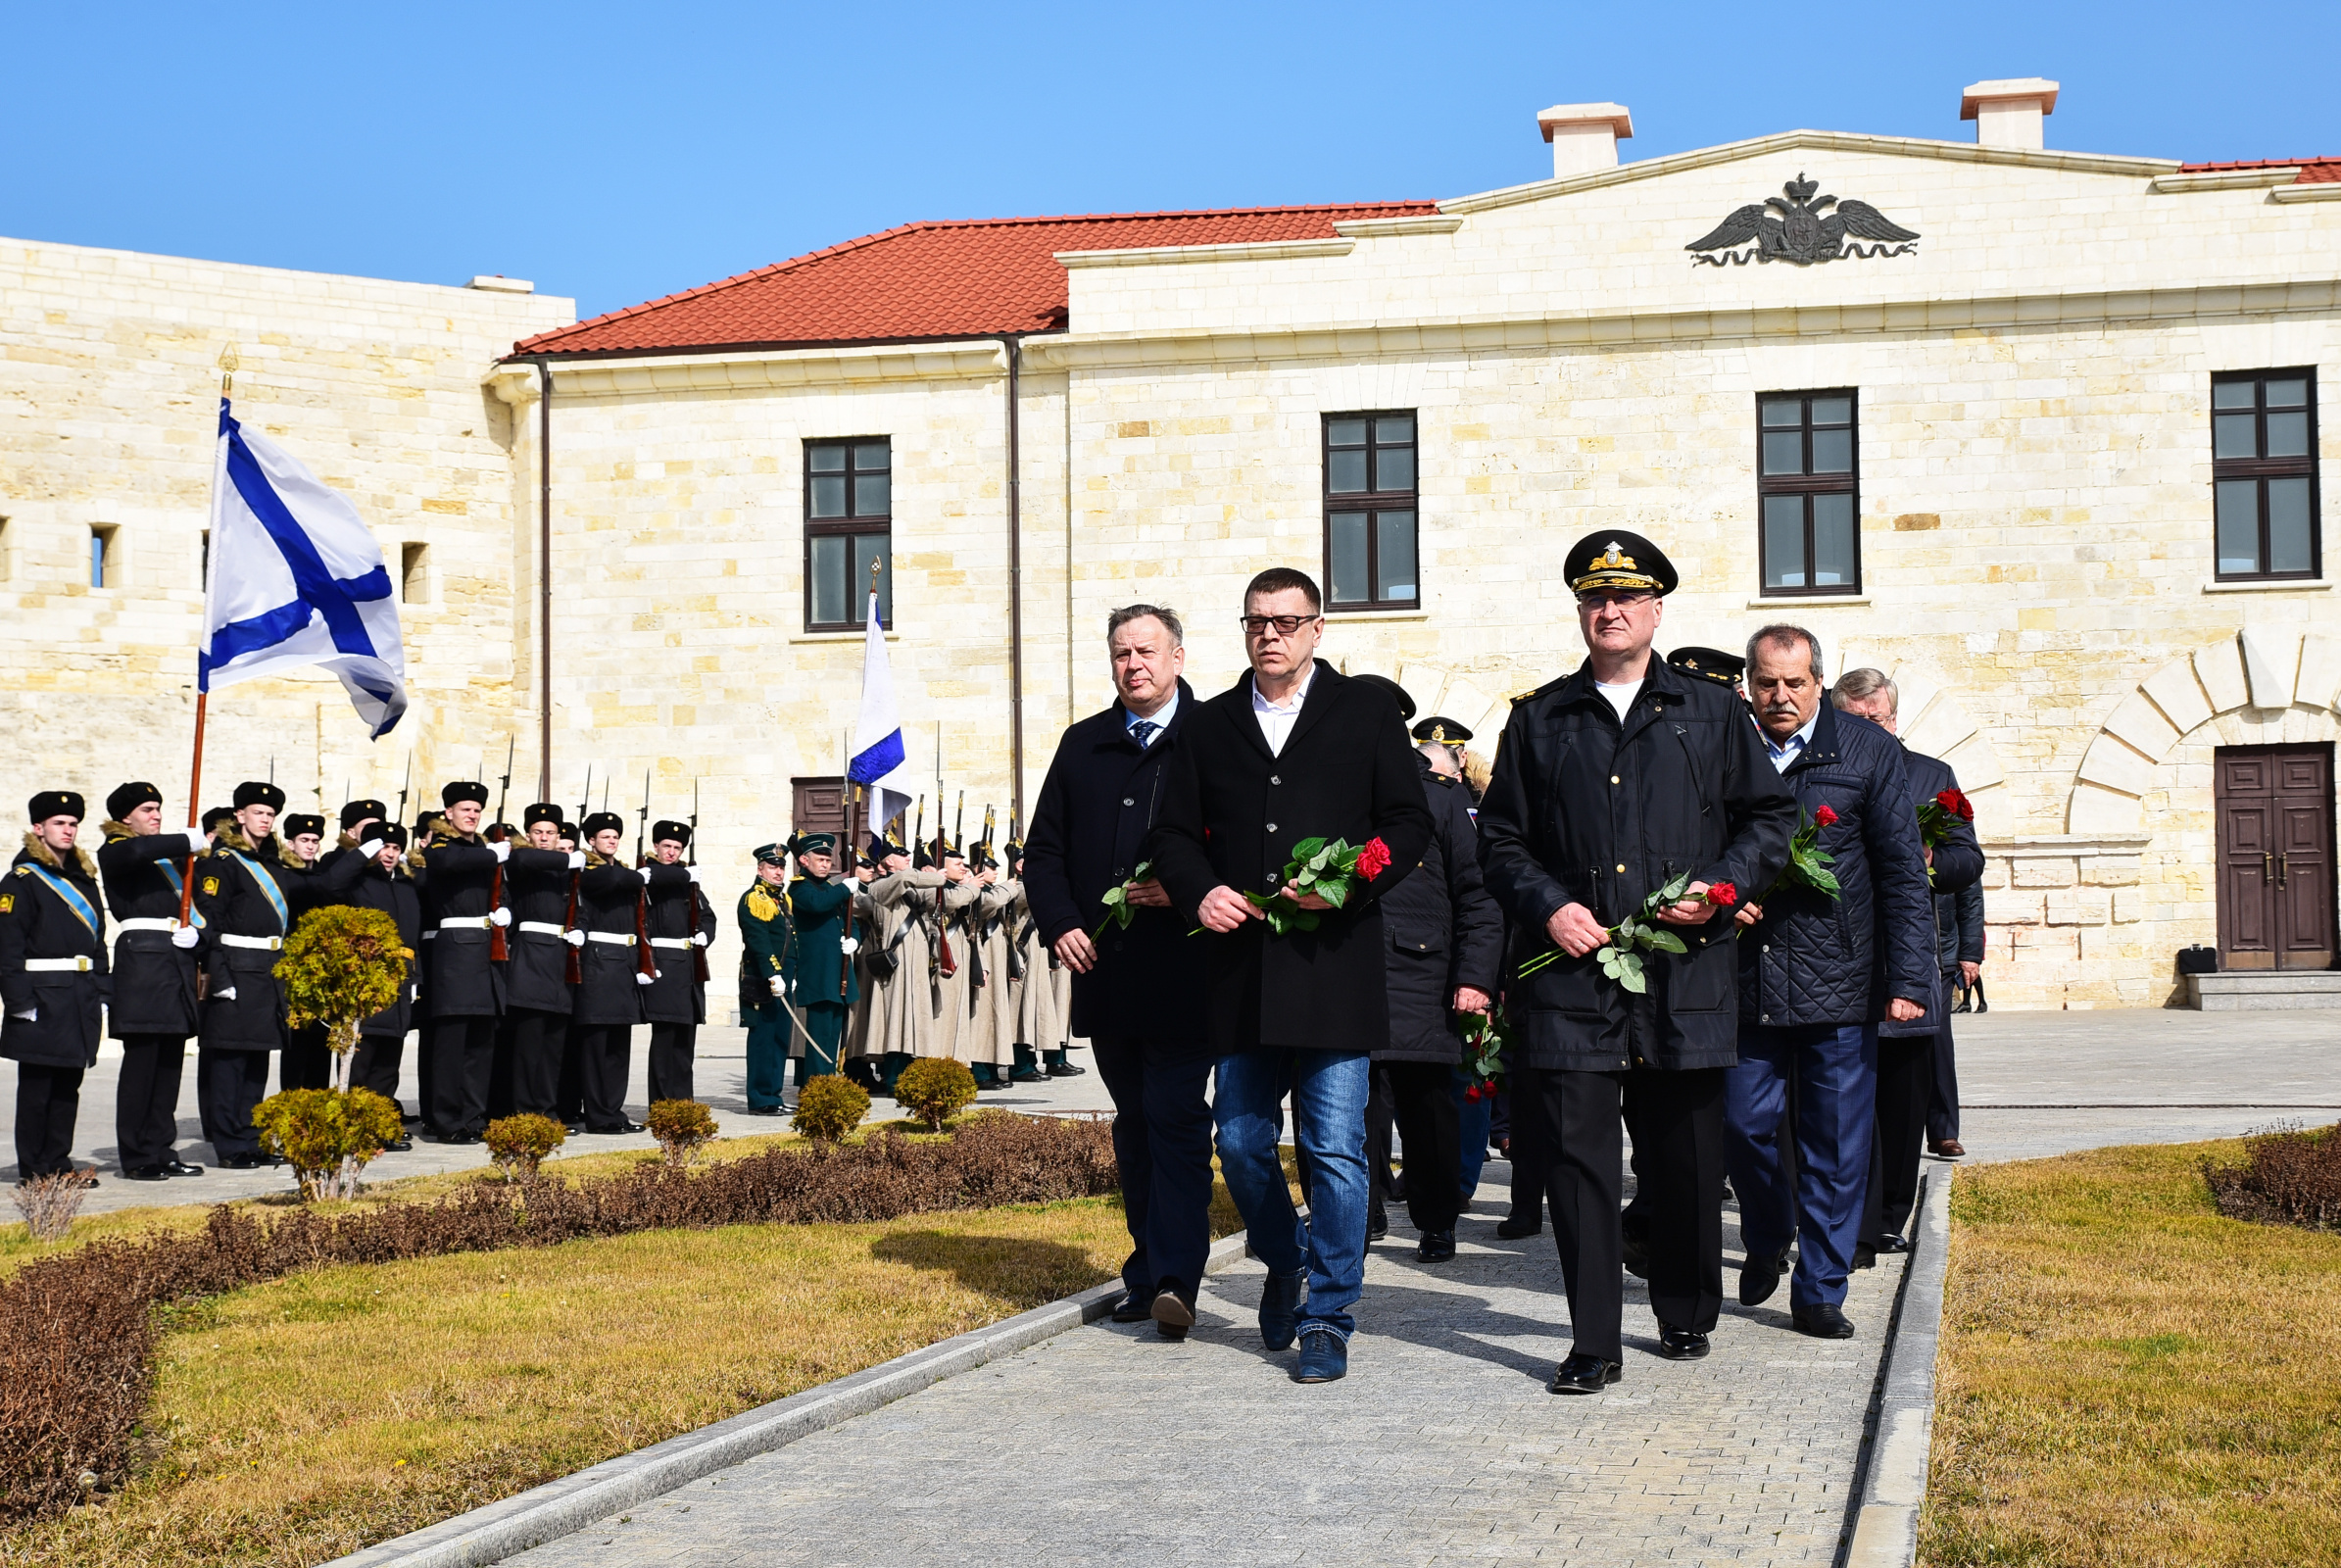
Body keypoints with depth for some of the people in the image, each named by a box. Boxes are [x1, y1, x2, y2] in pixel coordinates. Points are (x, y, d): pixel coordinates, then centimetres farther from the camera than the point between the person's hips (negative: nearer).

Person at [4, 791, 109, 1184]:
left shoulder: (83, 878, 16)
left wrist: (100, 992, 11)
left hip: (80, 1000, 7)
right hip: (43, 999, -7)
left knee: (68, 1085, 9)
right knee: (36, 1086, -1)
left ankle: (58, 1162, 16)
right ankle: (32, 1170, 3)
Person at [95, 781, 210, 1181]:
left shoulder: (170, 857, 21)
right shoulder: (114, 852, -1)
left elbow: (193, 904, 23)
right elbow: (138, 850, -26)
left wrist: (196, 935, 2)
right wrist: (195, 841, -18)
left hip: (178, 963, 7)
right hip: (141, 961, -7)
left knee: (170, 1062, 7)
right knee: (141, 1061, -6)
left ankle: (162, 1151, 12)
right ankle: (137, 1158, -3)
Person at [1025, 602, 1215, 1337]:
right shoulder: (1082, 746, 14)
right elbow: (1044, 849, 14)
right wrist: (1061, 924, -1)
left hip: (1183, 974, -5)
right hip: (1105, 970, 5)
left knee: (1176, 1118, -9)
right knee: (1133, 1124, 12)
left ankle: (1173, 1279, -11)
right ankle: (1150, 1269, 20)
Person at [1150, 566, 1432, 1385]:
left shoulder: (1364, 713, 6)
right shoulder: (1211, 726, 15)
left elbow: (1410, 823, 2)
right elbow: (1174, 832, 16)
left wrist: (1350, 884, -13)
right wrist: (1200, 890, -4)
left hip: (1335, 967, -3)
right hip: (1241, 970, 4)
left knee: (1336, 1149, -3)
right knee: (1242, 1143, 8)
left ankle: (1327, 1320, 6)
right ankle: (1285, 1265, 34)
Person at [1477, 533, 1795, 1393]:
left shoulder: (1713, 713, 11)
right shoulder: (1539, 719, 12)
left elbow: (1772, 818, 12)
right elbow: (1500, 837, 13)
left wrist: (1720, 885, -4)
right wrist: (1547, 906, -4)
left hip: (1685, 975, 0)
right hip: (1572, 971, 0)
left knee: (1685, 1156, 8)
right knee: (1576, 1153, -5)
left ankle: (1686, 1316, 26)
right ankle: (1594, 1343, 1)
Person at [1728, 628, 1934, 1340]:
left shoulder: (1869, 752, 0)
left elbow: (1903, 873, -1)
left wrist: (1908, 979, -7)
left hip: (1840, 982, -1)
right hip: (1748, 979, 1)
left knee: (1835, 1144, 2)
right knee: (1745, 1124, 4)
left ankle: (1819, 1292, 14)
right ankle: (1766, 1243, 32)